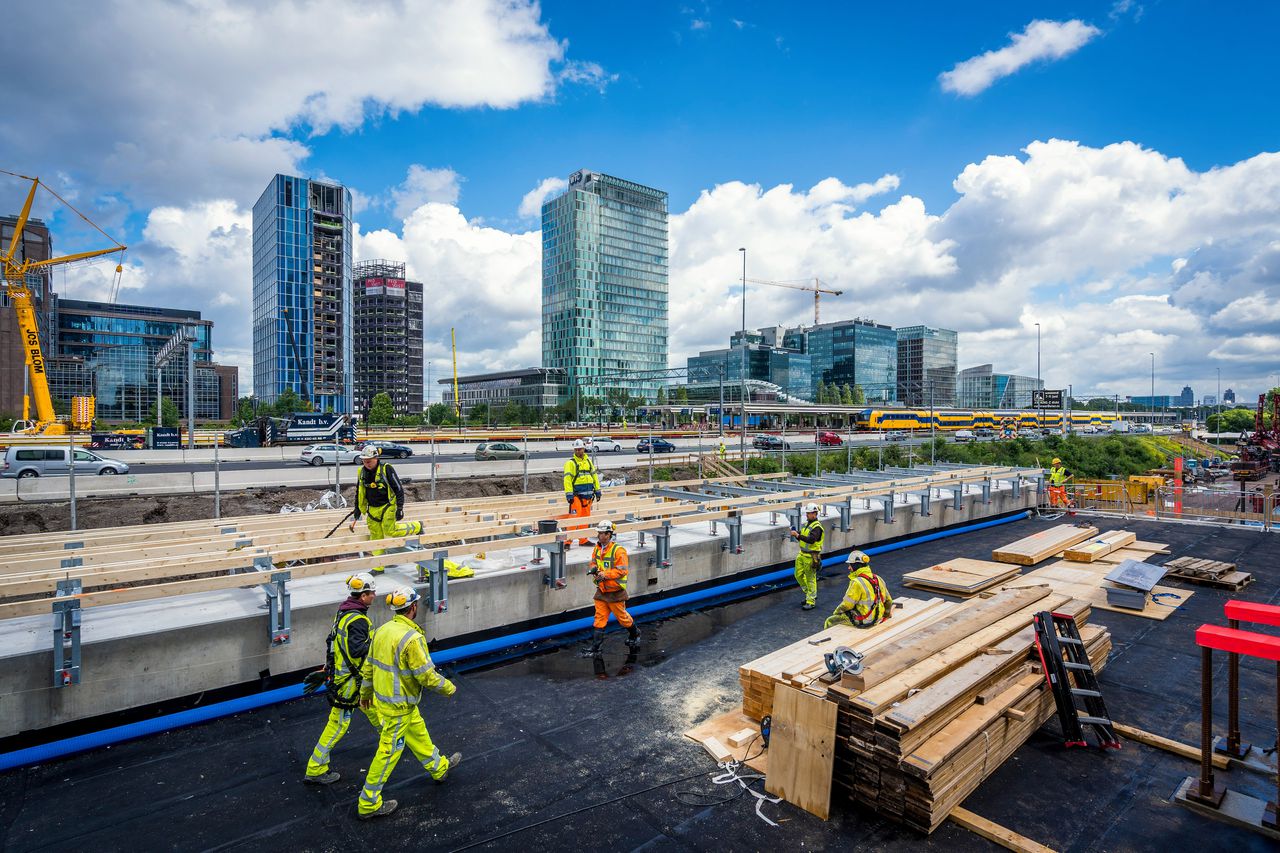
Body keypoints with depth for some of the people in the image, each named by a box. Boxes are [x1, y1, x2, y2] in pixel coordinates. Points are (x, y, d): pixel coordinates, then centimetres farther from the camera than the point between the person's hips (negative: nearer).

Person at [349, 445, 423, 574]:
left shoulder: (386, 469, -14)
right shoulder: (362, 472, 4)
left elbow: (399, 489, -12)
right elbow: (359, 493, 16)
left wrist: (400, 508, -15)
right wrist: (356, 513, 18)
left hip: (387, 506, -5)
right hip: (372, 509, 5)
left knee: (390, 531, -14)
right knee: (376, 537, 5)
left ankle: (417, 527, 11)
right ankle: (378, 567, 14)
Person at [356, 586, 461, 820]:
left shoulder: (382, 630, -2)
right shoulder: (411, 638, -29)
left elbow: (369, 665, 9)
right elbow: (427, 675, -24)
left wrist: (365, 692, 23)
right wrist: (449, 688, -8)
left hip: (382, 696, 9)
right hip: (398, 706, -9)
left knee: (418, 734, 25)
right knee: (389, 751, 8)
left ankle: (439, 767, 43)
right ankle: (369, 803, 23)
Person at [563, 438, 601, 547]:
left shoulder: (588, 461, 14)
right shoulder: (570, 462, -5)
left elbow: (594, 475, 18)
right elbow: (567, 479, -13)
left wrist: (597, 490, 15)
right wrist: (569, 494, -20)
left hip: (588, 494, 6)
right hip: (576, 494, -6)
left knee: (585, 517, 11)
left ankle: (583, 539, 20)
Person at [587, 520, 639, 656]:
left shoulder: (618, 550, -19)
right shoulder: (596, 549, 4)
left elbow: (623, 570, -21)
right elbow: (593, 563, 19)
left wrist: (606, 574, -27)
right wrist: (594, 569, -5)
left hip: (615, 591, -5)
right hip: (601, 590, 5)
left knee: (622, 617, 11)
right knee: (599, 618, 3)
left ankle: (635, 634, 38)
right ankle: (595, 649, 6)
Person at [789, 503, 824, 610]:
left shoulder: (817, 527, -16)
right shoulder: (806, 524, 12)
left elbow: (811, 540, -31)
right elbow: (802, 539, 16)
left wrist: (798, 535, -32)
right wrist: (796, 534, -3)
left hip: (811, 557, -9)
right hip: (802, 554, 9)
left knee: (811, 579, -1)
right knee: (798, 575, 14)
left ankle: (811, 602, 8)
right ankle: (810, 594, 30)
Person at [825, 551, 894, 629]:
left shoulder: (857, 583, -24)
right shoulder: (878, 579, 0)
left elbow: (847, 604, -18)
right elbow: (888, 600, 11)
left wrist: (836, 612, 2)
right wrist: (887, 613, 31)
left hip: (863, 621, -8)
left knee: (830, 621, 6)